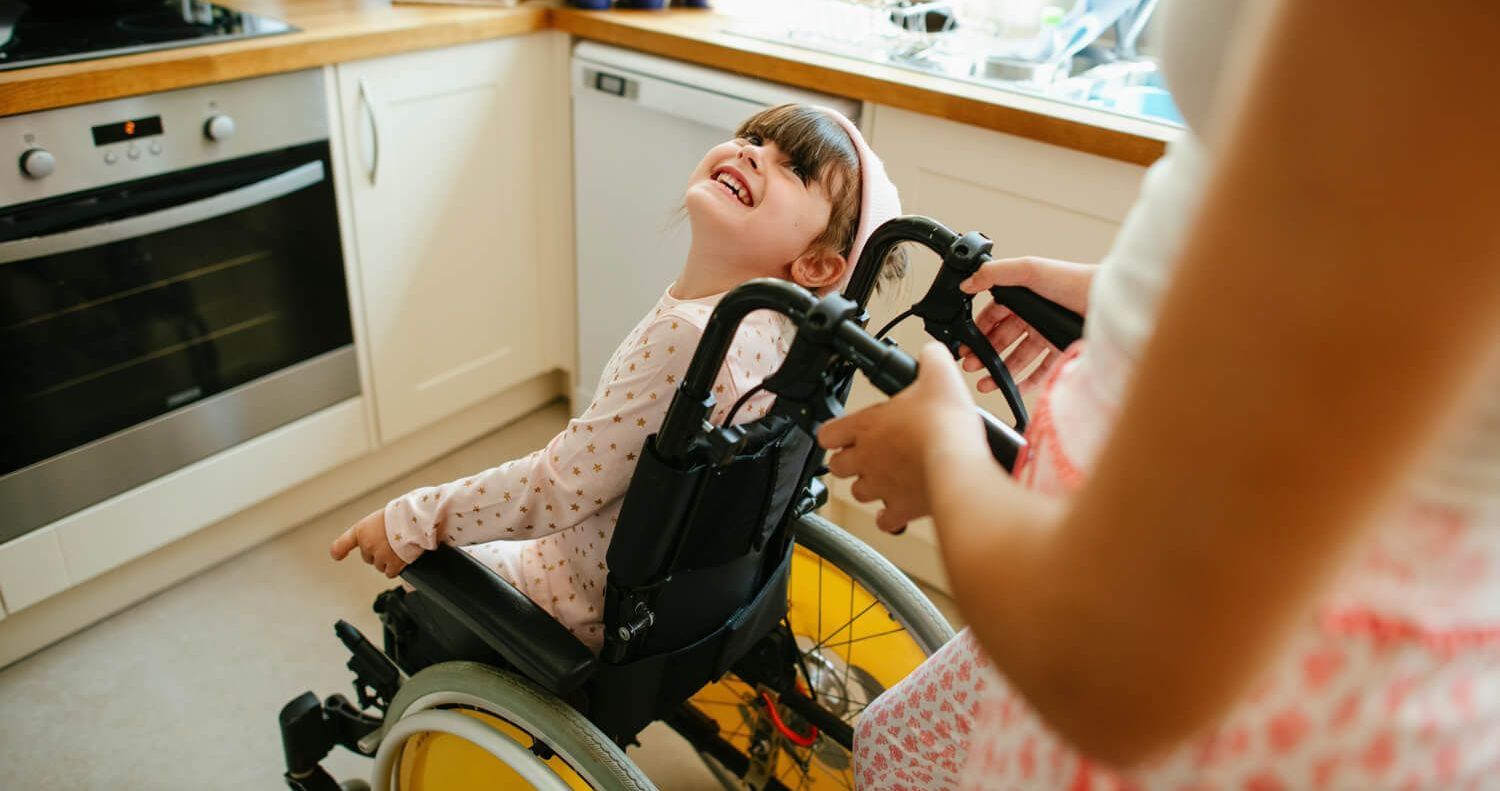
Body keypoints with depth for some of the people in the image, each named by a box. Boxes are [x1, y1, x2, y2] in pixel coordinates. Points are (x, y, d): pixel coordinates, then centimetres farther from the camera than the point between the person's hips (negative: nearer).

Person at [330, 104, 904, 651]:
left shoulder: (687, 338, -37)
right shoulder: (768, 323, -10)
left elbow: (556, 489, -29)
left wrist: (411, 523, -16)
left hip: (601, 609, -8)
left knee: (431, 557, 17)